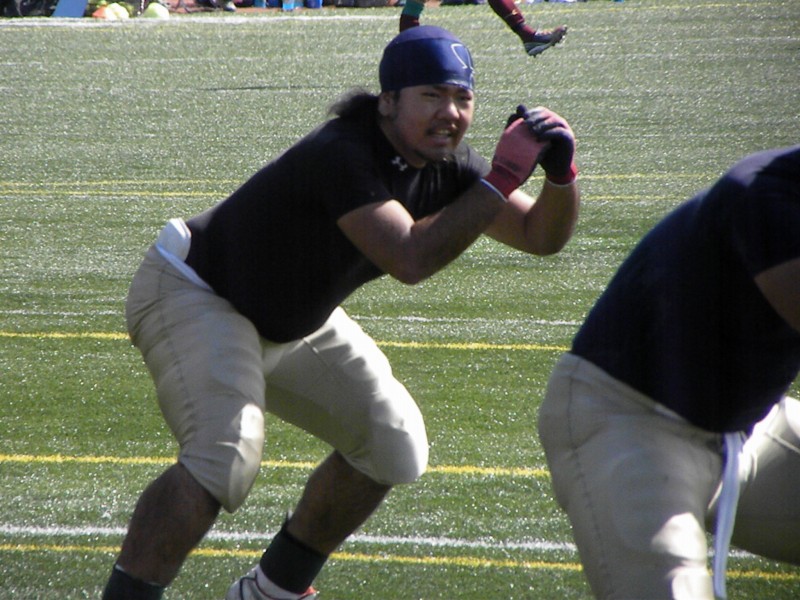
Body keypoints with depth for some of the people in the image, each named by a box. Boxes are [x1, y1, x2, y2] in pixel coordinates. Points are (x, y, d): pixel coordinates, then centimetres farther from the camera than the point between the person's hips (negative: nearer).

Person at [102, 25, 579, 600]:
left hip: (293, 323, 9)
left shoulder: (445, 163, -9)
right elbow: (409, 259, -43)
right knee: (227, 459, -29)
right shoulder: (343, 155, -34)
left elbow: (541, 235, -3)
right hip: (195, 295, -9)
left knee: (394, 445, 7)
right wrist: (503, 176, -40)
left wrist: (561, 175, -25)